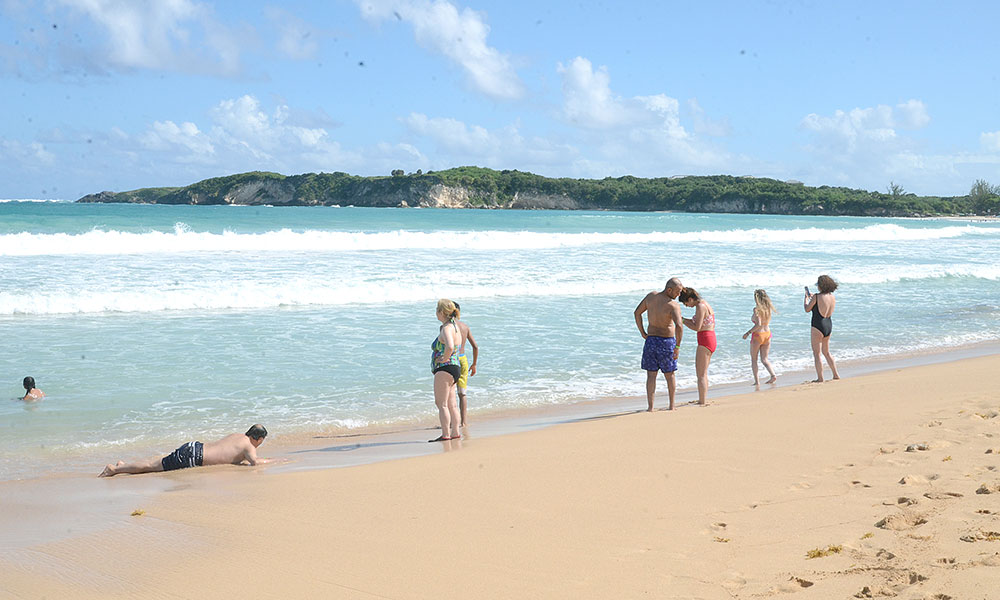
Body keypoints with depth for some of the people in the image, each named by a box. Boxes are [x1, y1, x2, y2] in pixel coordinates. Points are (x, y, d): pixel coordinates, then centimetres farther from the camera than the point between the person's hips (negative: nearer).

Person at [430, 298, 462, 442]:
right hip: (455, 367, 10)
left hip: (445, 369, -10)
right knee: (451, 403, 14)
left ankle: (445, 434, -7)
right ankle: (455, 432, 17)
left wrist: (444, 359, -20)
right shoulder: (454, 326, 13)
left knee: (441, 403, -7)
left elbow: (450, 347, -36)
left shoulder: (446, 329, -17)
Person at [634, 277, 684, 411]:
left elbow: (637, 312, 9)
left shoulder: (651, 296, 0)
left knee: (651, 375, 6)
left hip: (651, 340, 3)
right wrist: (678, 347, -20)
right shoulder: (673, 305, -18)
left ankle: (650, 407, 0)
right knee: (669, 375, 14)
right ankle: (671, 406, 21)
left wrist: (643, 333, 12)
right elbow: (679, 326, -30)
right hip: (667, 341, -3)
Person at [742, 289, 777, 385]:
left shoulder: (756, 309, -17)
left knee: (754, 359, 10)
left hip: (758, 335, -6)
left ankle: (757, 381, 6)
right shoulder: (768, 308, 2)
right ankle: (773, 375, -6)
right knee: (764, 359, 14)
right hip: (767, 334, 6)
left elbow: (758, 324, -25)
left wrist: (748, 333, -18)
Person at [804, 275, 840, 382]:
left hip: (818, 326, -8)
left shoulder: (816, 297, -17)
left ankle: (820, 378, 1)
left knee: (816, 353, 1)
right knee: (826, 352, 21)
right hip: (829, 325, 8)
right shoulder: (832, 297, 5)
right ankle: (836, 375, 23)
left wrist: (806, 297, 9)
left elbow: (807, 309, -6)